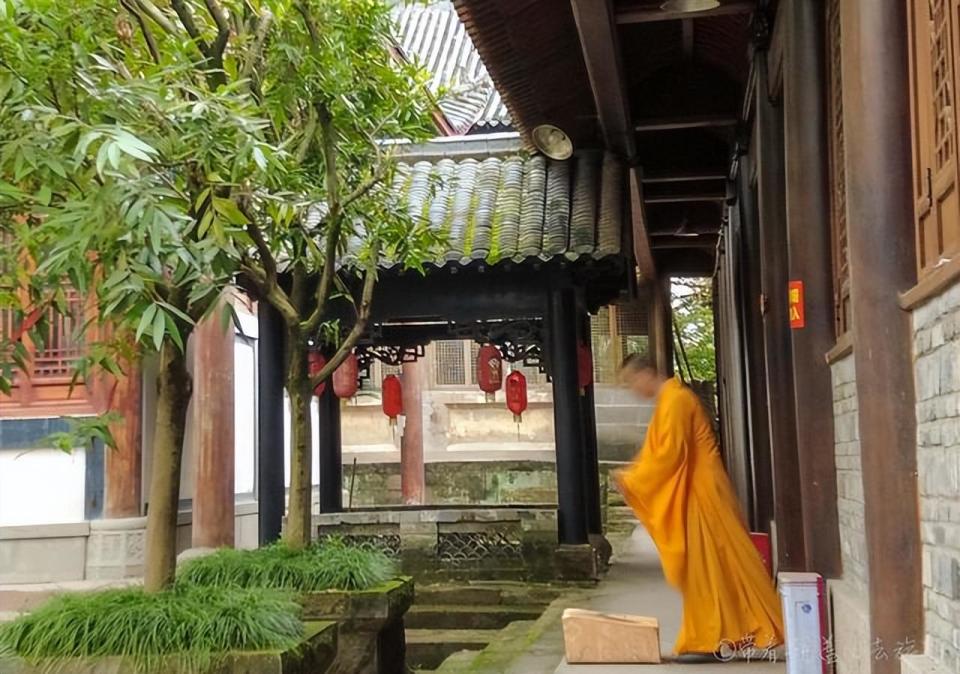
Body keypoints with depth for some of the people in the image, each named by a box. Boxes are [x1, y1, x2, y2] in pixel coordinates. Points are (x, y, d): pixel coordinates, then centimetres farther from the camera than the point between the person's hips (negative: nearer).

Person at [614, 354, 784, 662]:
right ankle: (709, 637, 15)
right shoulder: (669, 399, 16)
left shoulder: (675, 399, -16)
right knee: (703, 564, 10)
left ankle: (709, 640, 1)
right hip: (691, 492, 10)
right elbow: (660, 450, 21)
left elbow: (669, 454, -22)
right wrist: (633, 474, 11)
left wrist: (633, 480, -14)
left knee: (707, 563, -4)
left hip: (700, 492, -10)